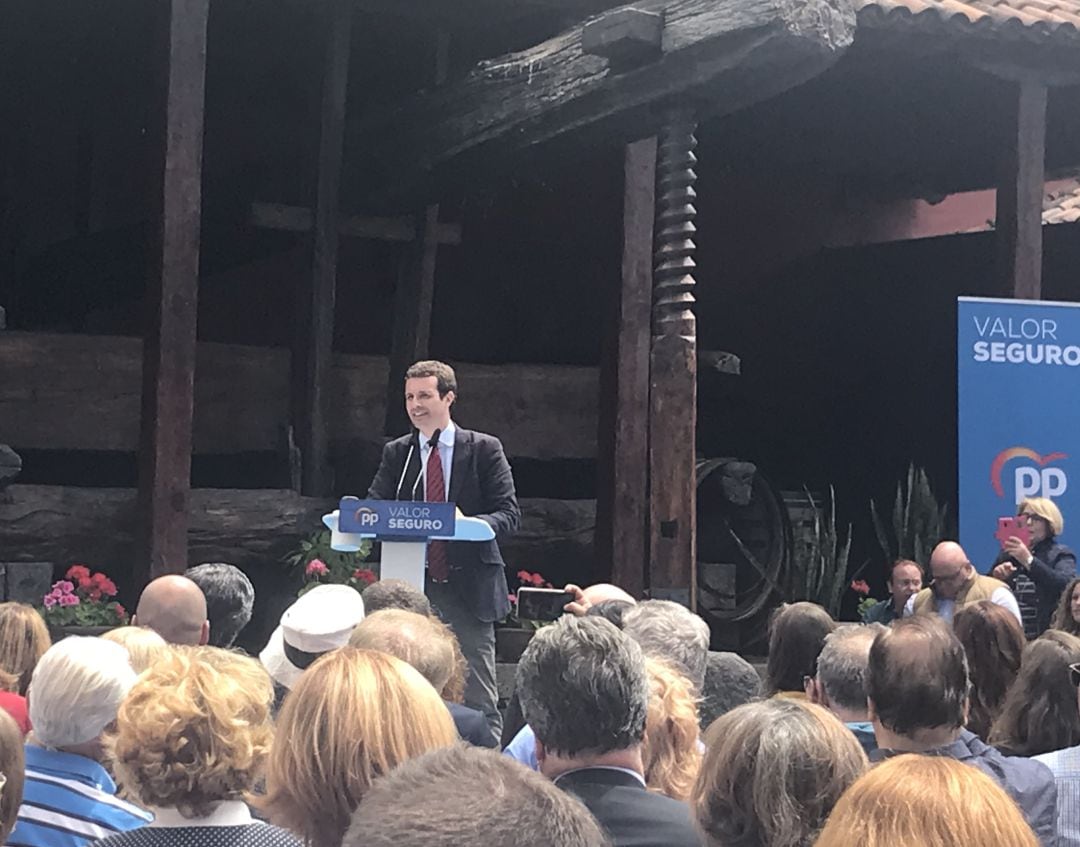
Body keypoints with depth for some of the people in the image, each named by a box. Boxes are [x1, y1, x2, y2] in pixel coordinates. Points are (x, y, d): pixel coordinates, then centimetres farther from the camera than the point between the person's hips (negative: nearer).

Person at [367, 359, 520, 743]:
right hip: (414, 586, 3)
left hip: (469, 586, -3)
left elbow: (509, 514, -4)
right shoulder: (396, 453, 11)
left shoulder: (484, 449, 2)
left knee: (478, 697, 0)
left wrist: (471, 523, -24)